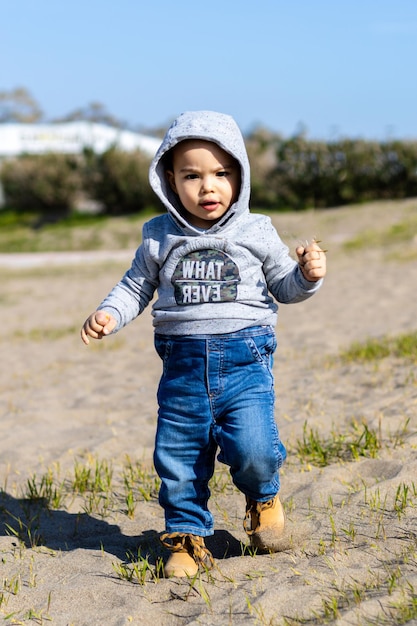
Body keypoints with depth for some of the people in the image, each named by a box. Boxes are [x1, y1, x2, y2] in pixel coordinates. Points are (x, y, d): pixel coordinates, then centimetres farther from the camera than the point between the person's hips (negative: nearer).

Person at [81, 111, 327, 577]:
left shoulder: (256, 232, 4)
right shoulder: (159, 238, 7)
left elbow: (283, 286, 12)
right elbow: (137, 286, 15)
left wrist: (307, 275, -8)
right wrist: (109, 314, -1)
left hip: (244, 360, -2)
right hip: (183, 364, 2)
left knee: (252, 449, -16)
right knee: (177, 458, 5)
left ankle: (263, 495, 18)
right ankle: (187, 537, 24)